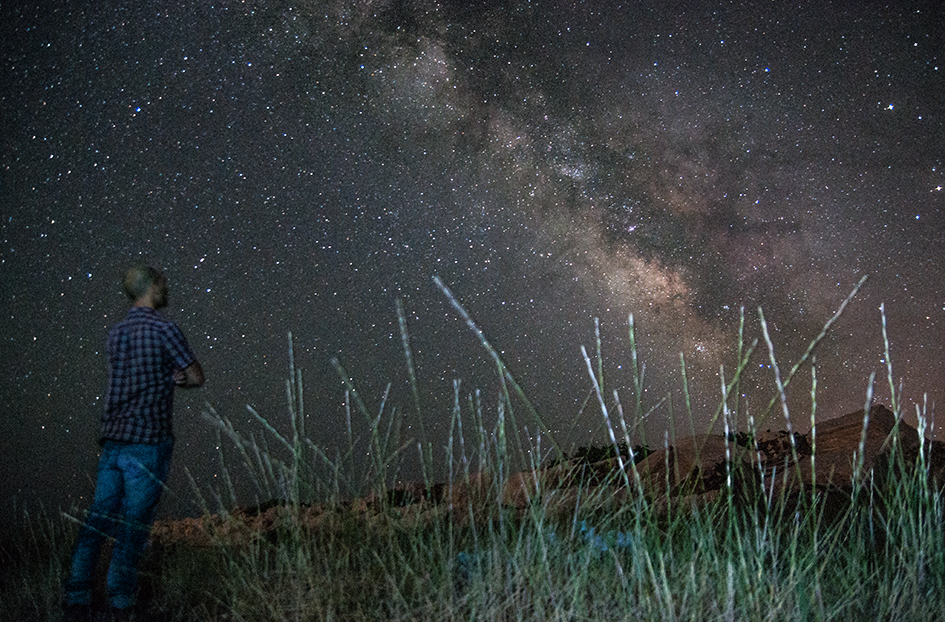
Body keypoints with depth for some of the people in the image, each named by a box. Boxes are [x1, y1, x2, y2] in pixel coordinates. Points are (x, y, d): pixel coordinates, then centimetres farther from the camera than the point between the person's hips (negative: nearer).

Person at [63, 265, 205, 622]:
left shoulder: (116, 334, 14)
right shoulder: (164, 330, -8)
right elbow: (196, 378, -4)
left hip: (112, 439, 7)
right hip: (147, 442, -7)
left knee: (98, 520, 8)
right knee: (133, 525, -2)